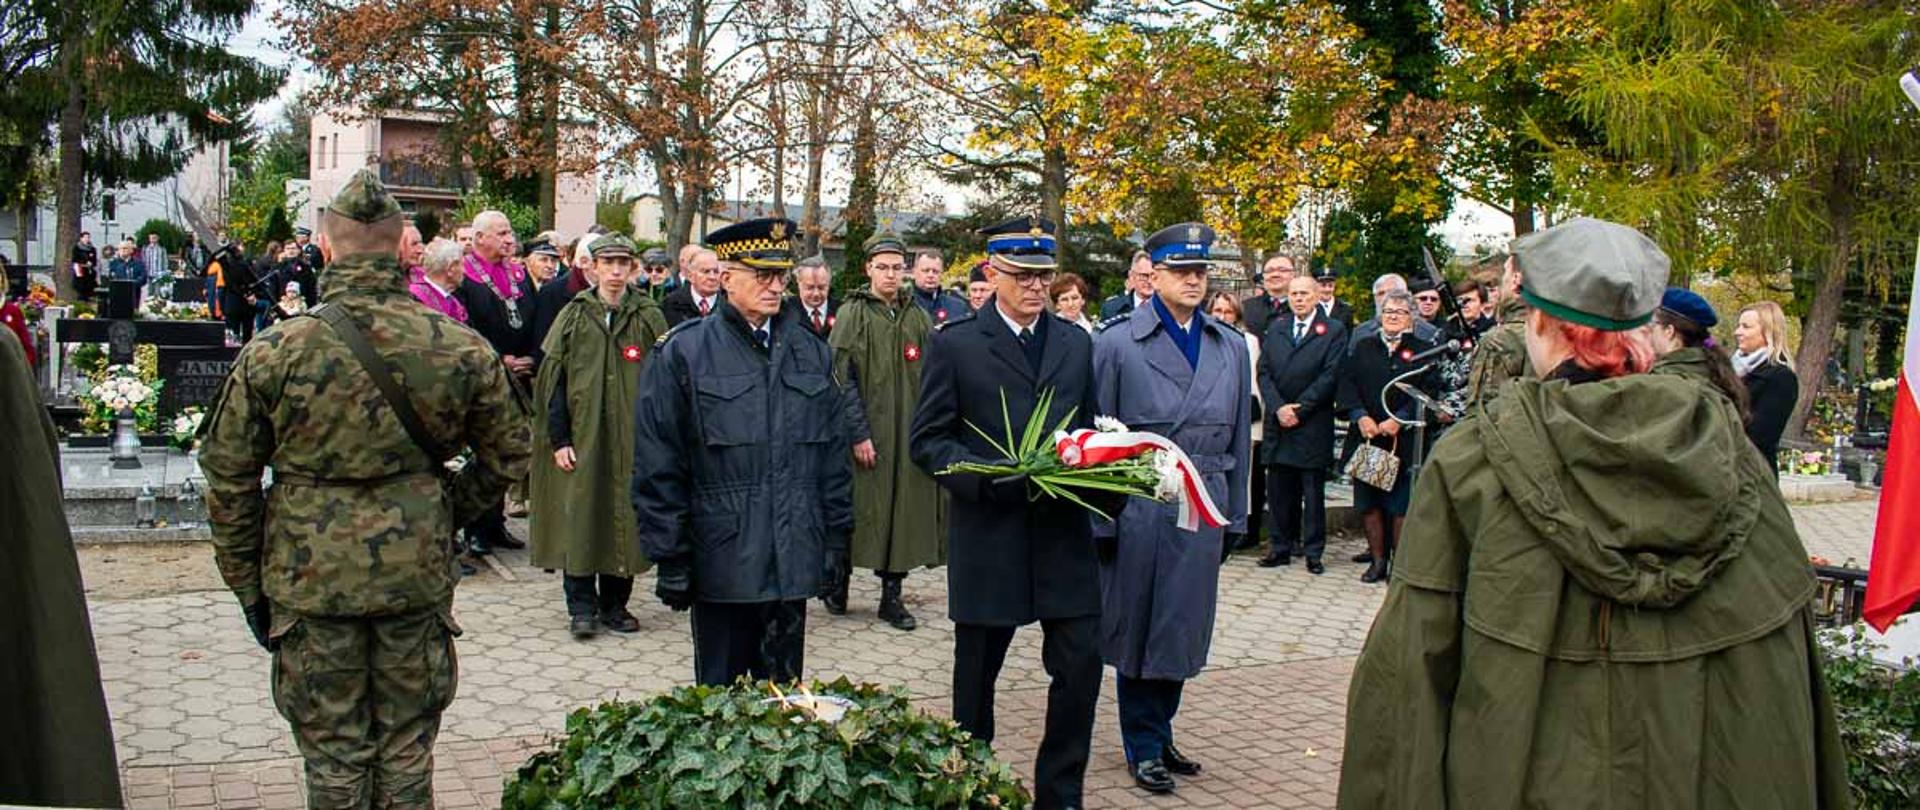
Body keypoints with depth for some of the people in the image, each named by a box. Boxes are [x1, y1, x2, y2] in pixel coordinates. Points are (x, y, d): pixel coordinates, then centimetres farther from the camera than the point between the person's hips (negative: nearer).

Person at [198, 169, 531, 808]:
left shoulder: (273, 352, -10)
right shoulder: (462, 348, -7)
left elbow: (228, 478, -3)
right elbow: (508, 454, 3)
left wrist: (247, 584, 8)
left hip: (310, 583, -1)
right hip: (419, 580, 1)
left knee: (333, 757, 13)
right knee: (407, 752, 15)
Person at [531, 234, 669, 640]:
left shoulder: (649, 317, 4)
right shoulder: (573, 317, 4)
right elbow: (553, 380, 3)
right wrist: (559, 439, -4)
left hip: (632, 439, 1)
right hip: (582, 439, 0)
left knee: (626, 518, 5)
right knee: (580, 518, -2)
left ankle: (614, 603, 18)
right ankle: (582, 606, 10)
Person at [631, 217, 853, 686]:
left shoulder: (811, 353, 9)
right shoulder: (682, 354, -4)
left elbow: (835, 456, 13)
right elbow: (658, 468, -5)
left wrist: (835, 539, 9)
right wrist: (670, 559, -7)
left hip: (793, 564, 4)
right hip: (722, 565, -4)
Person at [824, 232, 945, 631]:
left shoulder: (918, 318, 9)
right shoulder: (853, 314, -2)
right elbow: (842, 377, -8)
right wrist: (858, 433, -13)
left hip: (910, 433, 4)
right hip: (866, 433, -3)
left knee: (905, 508, 4)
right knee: (861, 506, 1)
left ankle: (892, 595, 13)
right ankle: (838, 579, 21)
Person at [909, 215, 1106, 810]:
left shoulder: (1076, 343, 10)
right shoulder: (955, 344, -3)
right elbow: (927, 440, -4)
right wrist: (987, 477, -19)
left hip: (1065, 533, 3)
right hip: (988, 535, -3)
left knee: (1081, 665, 0)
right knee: (976, 673, 11)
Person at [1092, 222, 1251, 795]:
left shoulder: (1232, 347, 8)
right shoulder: (1117, 343, -5)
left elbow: (1239, 436, 12)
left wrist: (1233, 515, 10)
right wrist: (1100, 519, -7)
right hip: (1139, 510, -4)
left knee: (1183, 631, 13)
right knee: (1137, 630, 7)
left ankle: (1160, 734, 30)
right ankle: (1144, 747, 22)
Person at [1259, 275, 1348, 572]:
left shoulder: (1333, 331, 0)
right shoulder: (1276, 328, 13)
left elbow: (1330, 375, -8)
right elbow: (1264, 372, 6)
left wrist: (1299, 409, -12)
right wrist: (1278, 408, -9)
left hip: (1313, 425, -4)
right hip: (1277, 422, 4)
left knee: (1313, 492, 2)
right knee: (1279, 490, 7)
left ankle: (1313, 552, 8)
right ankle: (1281, 547, 15)